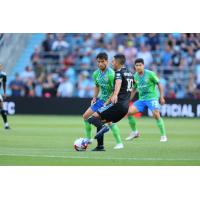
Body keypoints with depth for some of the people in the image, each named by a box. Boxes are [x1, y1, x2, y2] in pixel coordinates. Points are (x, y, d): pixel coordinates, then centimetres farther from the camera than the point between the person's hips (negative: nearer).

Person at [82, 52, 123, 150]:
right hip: (101, 99, 8)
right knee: (86, 116, 10)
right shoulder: (96, 74, 1)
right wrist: (94, 98, 7)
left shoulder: (111, 74, -22)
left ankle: (119, 143, -14)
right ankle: (88, 138, 26)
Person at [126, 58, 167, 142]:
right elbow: (134, 89, 18)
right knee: (129, 112, -8)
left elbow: (159, 84, -3)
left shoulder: (150, 74, -10)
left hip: (152, 98, -5)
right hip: (141, 99, 5)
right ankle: (134, 132, 10)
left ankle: (163, 135, -6)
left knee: (156, 115, -21)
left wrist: (161, 97, -5)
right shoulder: (135, 76, 4)